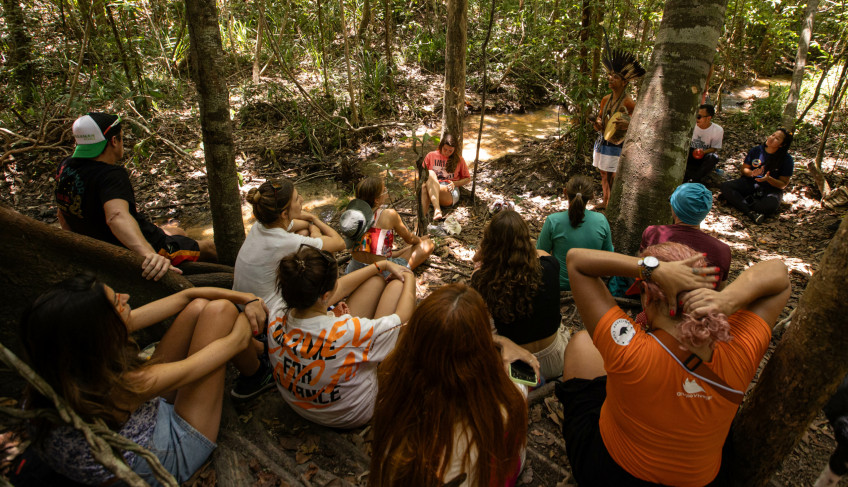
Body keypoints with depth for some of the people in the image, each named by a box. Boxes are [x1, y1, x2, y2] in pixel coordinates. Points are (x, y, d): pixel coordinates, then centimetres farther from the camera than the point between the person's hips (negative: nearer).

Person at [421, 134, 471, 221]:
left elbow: (467, 179, 20)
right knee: (430, 173, -34)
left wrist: (455, 183, 1)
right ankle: (437, 210, -53)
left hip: (450, 192, -2)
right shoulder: (431, 156, 17)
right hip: (432, 188, 2)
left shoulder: (458, 159, 16)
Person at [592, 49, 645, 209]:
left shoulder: (628, 103, -14)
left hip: (617, 145, -7)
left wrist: (627, 124, -31)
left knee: (613, 177, -5)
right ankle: (605, 202, 33)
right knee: (604, 175, 17)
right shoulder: (606, 99, 7)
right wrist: (597, 124, -5)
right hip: (602, 141, 7)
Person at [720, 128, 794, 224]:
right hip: (750, 183, 4)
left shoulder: (787, 160, -4)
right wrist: (752, 173, -16)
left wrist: (768, 179, -24)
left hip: (771, 189, -3)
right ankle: (750, 212, -37)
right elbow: (744, 169, 8)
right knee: (725, 186, -26)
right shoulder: (756, 150, 5)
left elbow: (783, 184, -4)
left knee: (771, 205, -39)